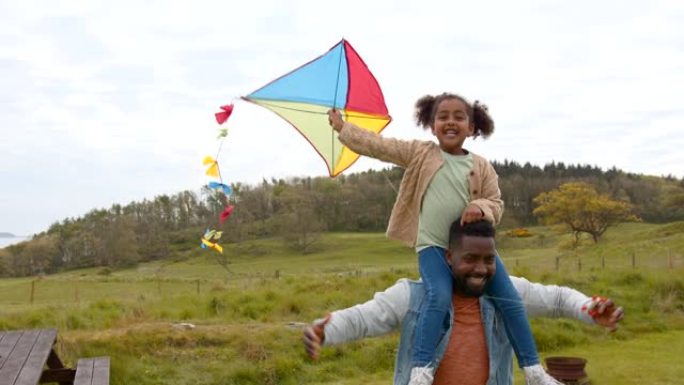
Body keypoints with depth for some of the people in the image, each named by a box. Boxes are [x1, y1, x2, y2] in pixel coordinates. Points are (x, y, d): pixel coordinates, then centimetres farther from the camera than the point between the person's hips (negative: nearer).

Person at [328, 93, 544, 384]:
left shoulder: (481, 167, 7)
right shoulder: (419, 153, 3)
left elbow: (496, 202, 6)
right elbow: (377, 145, 7)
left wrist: (480, 207, -17)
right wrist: (342, 127, 10)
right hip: (432, 246, -2)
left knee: (510, 300, -5)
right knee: (439, 297, -29)